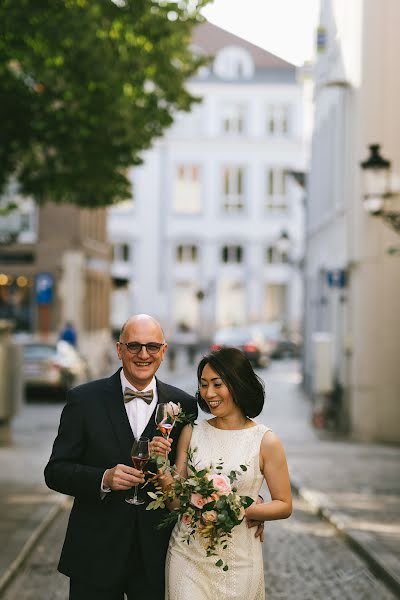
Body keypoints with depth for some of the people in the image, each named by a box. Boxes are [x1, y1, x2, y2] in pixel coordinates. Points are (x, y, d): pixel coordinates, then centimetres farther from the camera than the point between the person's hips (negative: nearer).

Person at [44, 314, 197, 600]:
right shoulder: (85, 400, -4)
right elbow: (55, 471, -5)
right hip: (95, 555, -1)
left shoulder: (184, 405, 1)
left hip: (157, 555, 1)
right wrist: (103, 479, -20)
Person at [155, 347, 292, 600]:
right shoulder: (191, 433, 1)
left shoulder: (266, 441, -7)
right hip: (187, 554, 2)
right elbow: (176, 501, 2)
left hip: (237, 559, -2)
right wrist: (162, 469, -16)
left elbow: (284, 506, -3)